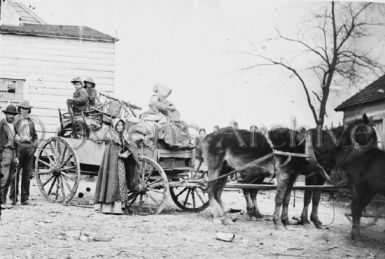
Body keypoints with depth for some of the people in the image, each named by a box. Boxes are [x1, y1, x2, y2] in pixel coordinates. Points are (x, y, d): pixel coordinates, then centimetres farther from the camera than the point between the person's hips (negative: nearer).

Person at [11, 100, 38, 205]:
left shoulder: (31, 122, 17)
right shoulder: (15, 120, 4)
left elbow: (35, 136, 24)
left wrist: (34, 145, 9)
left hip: (29, 147, 4)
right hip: (19, 146, -4)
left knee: (27, 175, 4)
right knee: (15, 173, -7)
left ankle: (24, 198, 8)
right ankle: (13, 197, 0)